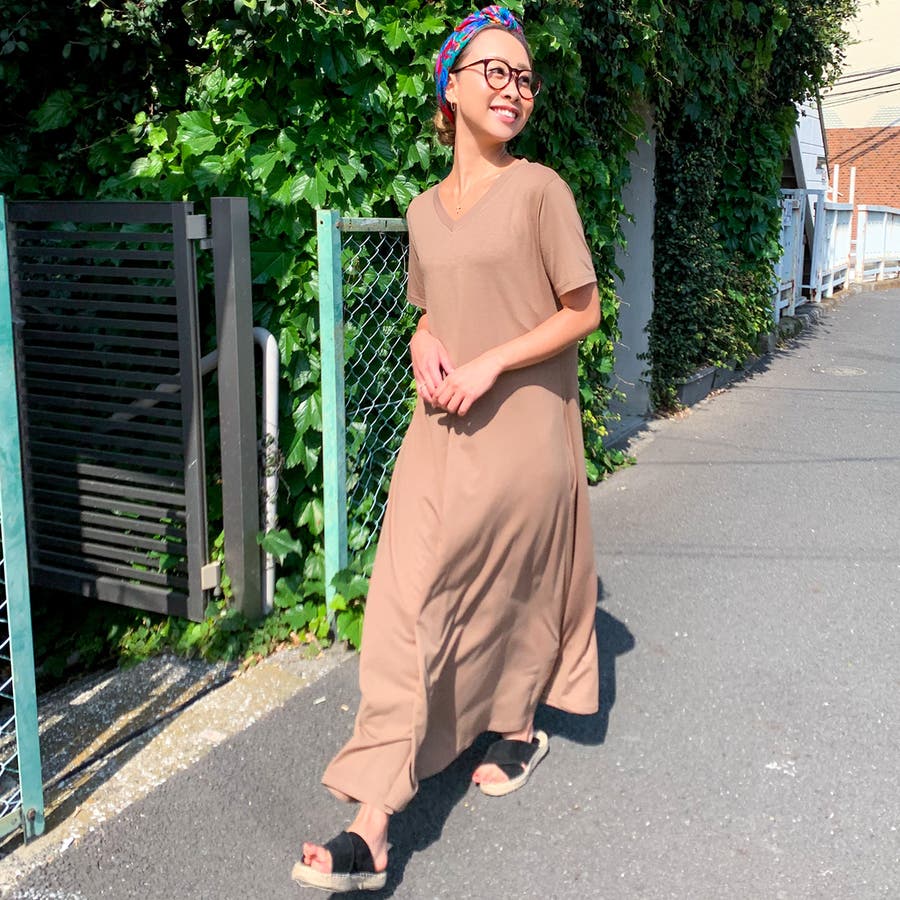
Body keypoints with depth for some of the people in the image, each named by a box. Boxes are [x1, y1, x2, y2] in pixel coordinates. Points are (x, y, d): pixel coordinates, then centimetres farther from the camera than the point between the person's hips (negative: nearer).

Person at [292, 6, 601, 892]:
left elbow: (582, 311, -4)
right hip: (442, 428, 5)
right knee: (403, 608, -3)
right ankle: (372, 828, 4)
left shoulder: (539, 190, -5)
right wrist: (424, 344, -2)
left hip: (519, 429, -4)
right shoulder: (424, 210, 11)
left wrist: (490, 365, -15)